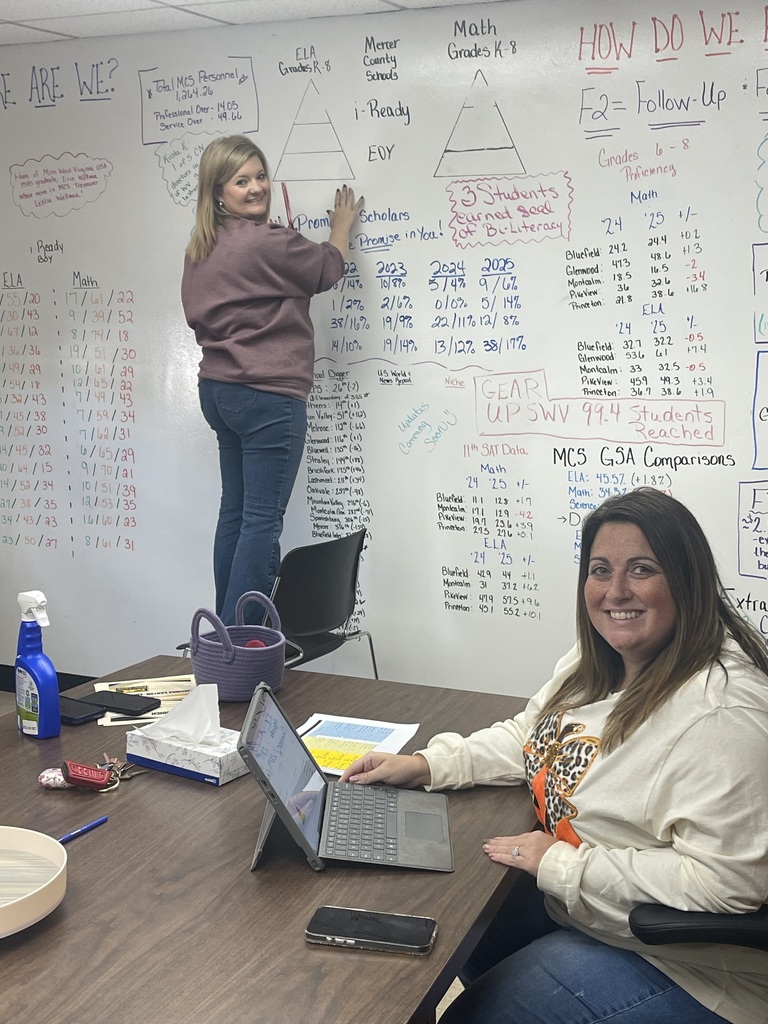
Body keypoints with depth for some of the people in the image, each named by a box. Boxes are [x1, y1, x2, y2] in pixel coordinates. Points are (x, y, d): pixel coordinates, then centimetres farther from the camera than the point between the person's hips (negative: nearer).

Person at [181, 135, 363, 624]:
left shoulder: (202, 249, 10)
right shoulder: (265, 243, -15)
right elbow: (328, 269, 0)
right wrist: (341, 228, 21)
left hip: (219, 390, 9)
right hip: (267, 395, -9)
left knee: (235, 512, 15)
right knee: (263, 522, -5)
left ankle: (224, 634, 22)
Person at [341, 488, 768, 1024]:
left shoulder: (723, 713, -30)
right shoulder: (597, 661, 1)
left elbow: (724, 880, -32)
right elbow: (531, 735, 14)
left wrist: (562, 864, -25)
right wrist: (425, 765, 1)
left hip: (678, 963, -8)